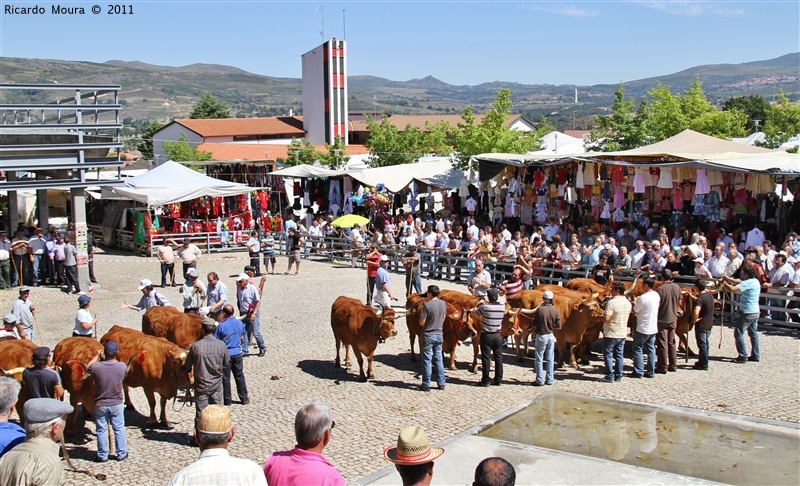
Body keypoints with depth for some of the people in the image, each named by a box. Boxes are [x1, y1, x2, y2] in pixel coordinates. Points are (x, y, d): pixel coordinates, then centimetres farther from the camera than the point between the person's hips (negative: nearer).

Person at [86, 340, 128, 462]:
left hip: (100, 405, -1)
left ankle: (103, 455, 19)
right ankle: (121, 454, 20)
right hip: (117, 403, 1)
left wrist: (97, 356, 14)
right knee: (119, 429, 13)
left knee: (101, 430, 11)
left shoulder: (96, 366, -17)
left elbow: (87, 369, 6)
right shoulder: (122, 366, -14)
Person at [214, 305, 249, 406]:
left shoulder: (221, 325, -15)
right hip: (237, 353, 4)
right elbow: (243, 337, 12)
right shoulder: (240, 323, -1)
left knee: (226, 378, 7)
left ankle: (227, 400, 12)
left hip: (226, 354, -4)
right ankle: (244, 398, 17)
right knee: (239, 376, 13)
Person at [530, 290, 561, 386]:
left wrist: (532, 320, 12)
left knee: (539, 359, 5)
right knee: (550, 359, 13)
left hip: (541, 336, -4)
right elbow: (559, 326, -2)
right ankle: (549, 379, 17)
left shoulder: (540, 309, -16)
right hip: (551, 336, 4)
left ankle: (540, 380, 6)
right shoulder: (555, 310, -5)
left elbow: (534, 324, -10)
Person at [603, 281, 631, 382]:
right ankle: (618, 376, 16)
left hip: (610, 333, -7)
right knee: (619, 355, 13)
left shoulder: (612, 302, -19)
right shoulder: (628, 303, 6)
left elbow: (607, 318, -22)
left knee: (608, 354, 3)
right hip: (623, 333, 7)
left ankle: (610, 376, 4)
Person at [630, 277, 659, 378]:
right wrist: (637, 302, 14)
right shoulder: (657, 296, 3)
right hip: (653, 328, 7)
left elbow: (635, 311, -11)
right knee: (651, 349, 12)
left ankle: (638, 372, 5)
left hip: (642, 328, -7)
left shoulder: (643, 297, -21)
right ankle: (651, 372, 14)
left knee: (638, 349, 4)